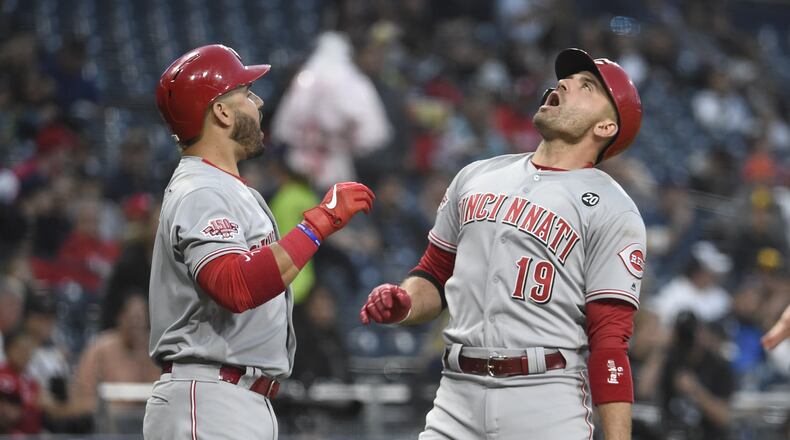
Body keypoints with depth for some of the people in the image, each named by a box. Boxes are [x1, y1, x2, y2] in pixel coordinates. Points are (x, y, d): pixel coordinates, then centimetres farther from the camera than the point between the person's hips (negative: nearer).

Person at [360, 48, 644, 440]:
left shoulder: (611, 211, 0)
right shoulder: (475, 177, 16)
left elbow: (610, 341, -7)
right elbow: (435, 275, 24)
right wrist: (403, 305, 0)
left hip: (547, 405, -4)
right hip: (456, 396, 4)